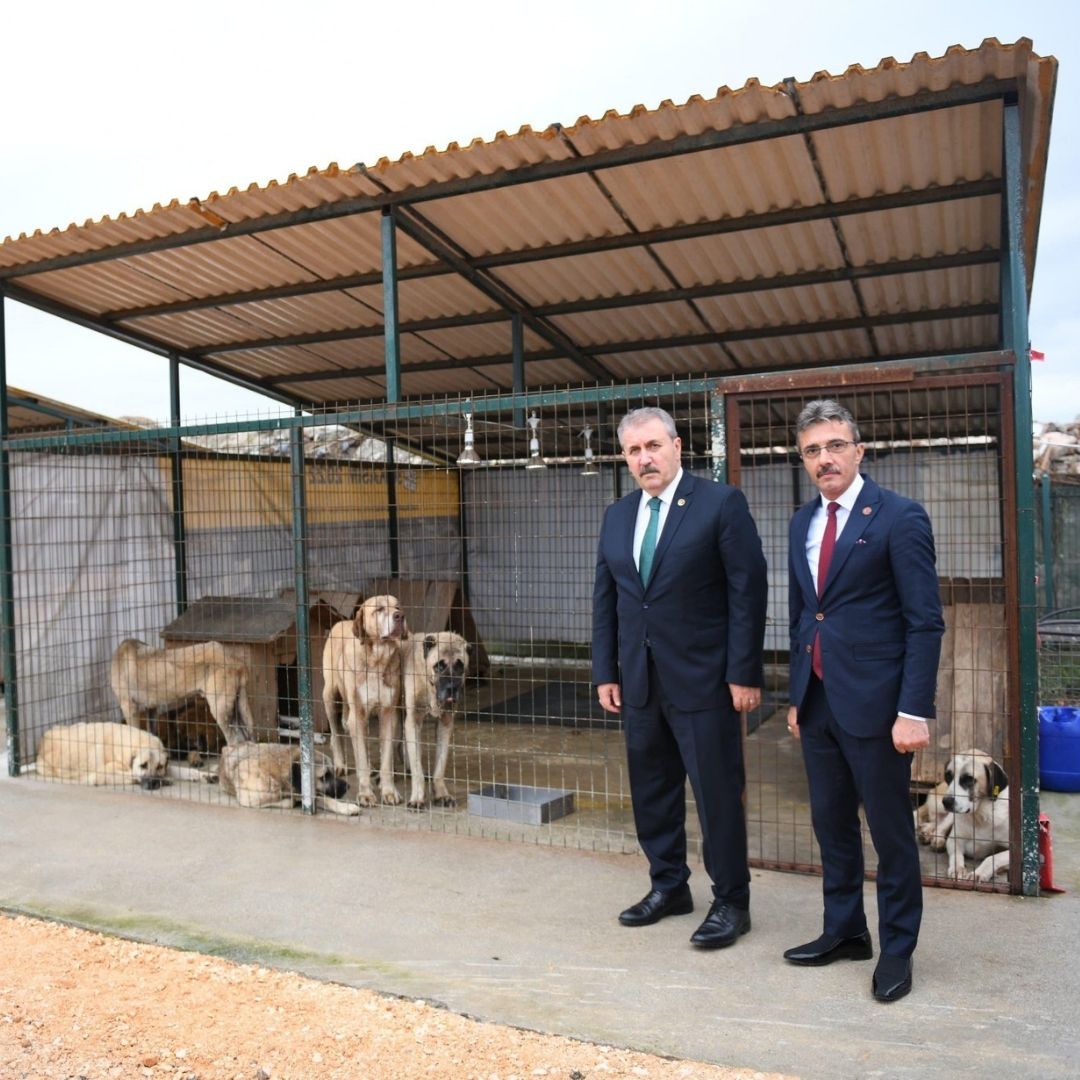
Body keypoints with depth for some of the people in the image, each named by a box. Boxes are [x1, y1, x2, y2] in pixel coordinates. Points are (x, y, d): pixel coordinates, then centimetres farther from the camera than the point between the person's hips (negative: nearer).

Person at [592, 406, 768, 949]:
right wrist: (605, 671, 8)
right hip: (640, 680, 6)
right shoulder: (617, 517, 10)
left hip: (702, 679, -6)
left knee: (717, 793, 3)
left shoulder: (721, 503, -7)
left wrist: (745, 673, -13)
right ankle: (668, 886, 31)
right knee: (651, 789, 14)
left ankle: (731, 902, 19)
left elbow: (748, 590, -10)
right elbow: (605, 599, 13)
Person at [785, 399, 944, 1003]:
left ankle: (897, 948, 24)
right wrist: (798, 697, 15)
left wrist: (915, 711, -17)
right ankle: (845, 932, 32)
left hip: (874, 703, -6)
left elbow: (925, 622, -12)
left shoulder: (899, 518, -9)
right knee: (832, 824, 16)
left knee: (891, 830, 7)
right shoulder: (805, 523, 11)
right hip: (818, 701, 6)